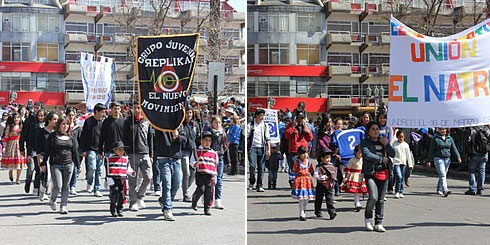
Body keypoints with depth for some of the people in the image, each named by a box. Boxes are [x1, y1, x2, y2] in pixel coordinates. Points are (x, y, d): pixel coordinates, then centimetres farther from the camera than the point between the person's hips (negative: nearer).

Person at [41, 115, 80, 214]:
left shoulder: (71, 137, 11)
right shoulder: (52, 136, 2)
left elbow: (75, 152, 13)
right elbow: (47, 151, 3)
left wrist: (78, 165, 10)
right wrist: (44, 163, 0)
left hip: (68, 165, 3)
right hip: (55, 165, -3)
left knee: (66, 187, 3)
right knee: (57, 186, -8)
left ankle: (63, 206, 10)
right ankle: (52, 201, 20)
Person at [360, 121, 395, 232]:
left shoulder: (383, 141, 16)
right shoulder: (365, 142, 2)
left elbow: (392, 154, 8)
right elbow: (367, 154, -14)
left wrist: (386, 144, -7)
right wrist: (381, 159, -7)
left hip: (383, 173, 5)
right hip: (370, 173, -4)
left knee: (381, 199, 4)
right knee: (373, 197, -17)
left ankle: (378, 223, 12)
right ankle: (368, 217, 10)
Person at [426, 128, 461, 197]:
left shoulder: (449, 138, 10)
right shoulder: (435, 138, -3)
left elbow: (454, 148, 7)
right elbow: (431, 150, -1)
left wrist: (458, 157, -7)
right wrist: (429, 161, -3)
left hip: (447, 159, 5)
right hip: (438, 158, -5)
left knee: (443, 175, 12)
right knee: (442, 175, -16)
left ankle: (439, 190, 25)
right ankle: (445, 190, -24)